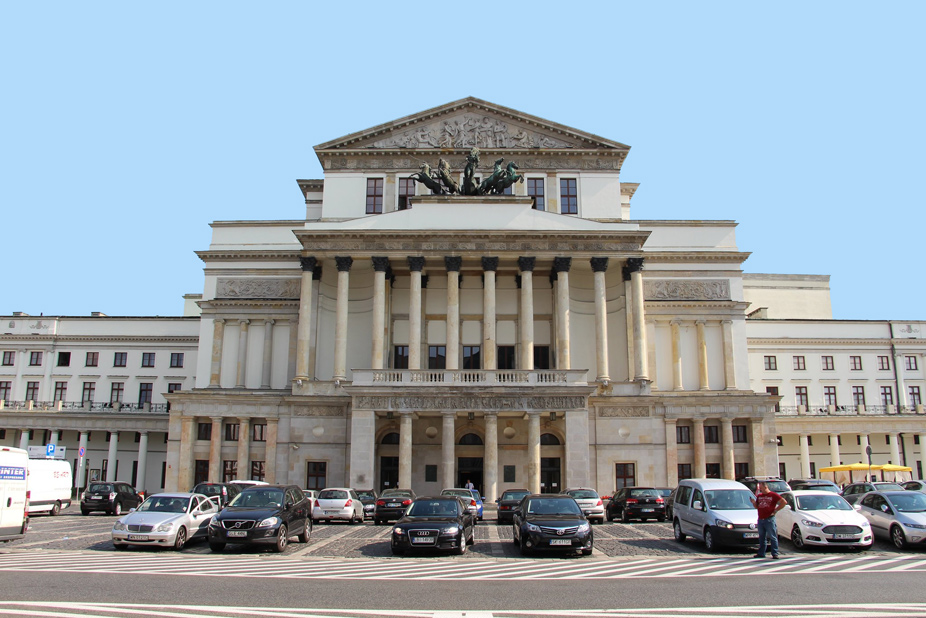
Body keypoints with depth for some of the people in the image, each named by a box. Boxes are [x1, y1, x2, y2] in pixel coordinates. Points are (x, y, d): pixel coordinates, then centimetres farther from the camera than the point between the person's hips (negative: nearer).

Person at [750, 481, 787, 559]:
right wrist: (753, 502, -1)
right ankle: (761, 553, 16)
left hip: (769, 520, -6)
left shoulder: (773, 495, -2)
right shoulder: (759, 496, 15)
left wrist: (775, 510, -7)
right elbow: (756, 507, 21)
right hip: (760, 520, 6)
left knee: (773, 537, -4)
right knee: (761, 538, 11)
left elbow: (784, 502, -7)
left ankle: (775, 554, 0)